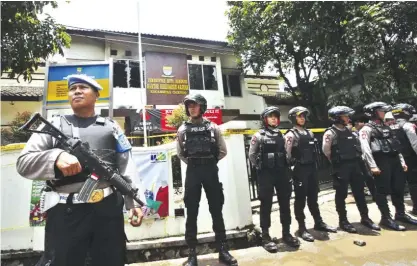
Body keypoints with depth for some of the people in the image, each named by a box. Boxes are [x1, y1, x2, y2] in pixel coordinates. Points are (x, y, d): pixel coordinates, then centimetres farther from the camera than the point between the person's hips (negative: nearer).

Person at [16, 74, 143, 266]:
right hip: (65, 212, -1)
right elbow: (23, 163, 1)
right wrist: (56, 156, -19)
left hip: (109, 208, 1)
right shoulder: (54, 125, 9)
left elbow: (127, 169, 7)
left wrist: (134, 202, -1)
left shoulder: (111, 127, 11)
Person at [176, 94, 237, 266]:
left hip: (211, 171, 0)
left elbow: (222, 151, 7)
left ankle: (223, 250, 20)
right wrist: (193, 164, 7)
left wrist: (210, 162, 7)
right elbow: (180, 153, 11)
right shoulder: (183, 129, 4)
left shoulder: (213, 127, 2)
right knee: (191, 212, 5)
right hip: (192, 173, 0)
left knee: (216, 210, 7)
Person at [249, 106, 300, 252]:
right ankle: (265, 236, 14)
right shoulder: (258, 136, -3)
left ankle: (286, 233, 27)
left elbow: (286, 153, 17)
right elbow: (252, 155, -2)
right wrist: (261, 167, 0)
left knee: (285, 203, 11)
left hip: (282, 172, 5)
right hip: (266, 174, -5)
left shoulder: (281, 135, 11)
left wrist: (285, 167, 8)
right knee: (266, 205, 3)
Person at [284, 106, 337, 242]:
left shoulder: (309, 133, 13)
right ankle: (302, 228, 10)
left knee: (313, 197, 17)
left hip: (312, 168, 6)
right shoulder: (291, 135, -9)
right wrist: (291, 167, -13)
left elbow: (314, 151, 17)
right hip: (300, 169, -6)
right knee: (300, 199, 1)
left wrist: (314, 165, 13)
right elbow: (287, 154, -13)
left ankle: (319, 222, 31)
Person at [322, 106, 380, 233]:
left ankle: (365, 218, 26)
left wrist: (356, 160, 12)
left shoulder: (348, 131, 12)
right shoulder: (330, 133, -12)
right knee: (341, 194, 3)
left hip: (354, 165, 7)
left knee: (359, 192, 13)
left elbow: (356, 146, 20)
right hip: (341, 167, -7)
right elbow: (326, 151, -12)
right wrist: (336, 162, -1)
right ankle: (343, 220, 14)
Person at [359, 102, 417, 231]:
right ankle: (386, 218, 8)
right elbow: (365, 148, -16)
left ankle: (401, 214, 30)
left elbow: (396, 146, 21)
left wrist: (402, 161, 14)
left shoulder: (386, 127, 20)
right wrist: (373, 166, -22)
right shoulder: (367, 129, -6)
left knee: (398, 188, 15)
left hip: (394, 161, 8)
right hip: (381, 162, -8)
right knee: (382, 191, -1)